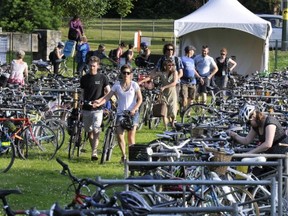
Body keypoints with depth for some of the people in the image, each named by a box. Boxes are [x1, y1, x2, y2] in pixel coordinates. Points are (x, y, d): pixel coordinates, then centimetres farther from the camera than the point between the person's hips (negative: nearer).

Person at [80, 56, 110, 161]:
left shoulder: (102, 78, 0)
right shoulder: (84, 78, 8)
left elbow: (108, 91, -1)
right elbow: (82, 92, 16)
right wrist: (83, 100, -3)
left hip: (97, 108, -4)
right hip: (86, 108, 4)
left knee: (96, 130, -16)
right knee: (89, 131, 10)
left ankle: (94, 152, -19)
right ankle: (93, 150, 23)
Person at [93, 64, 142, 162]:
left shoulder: (134, 85, 0)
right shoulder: (117, 85, 3)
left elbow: (140, 99, 0)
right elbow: (108, 96, 0)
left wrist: (134, 109, -14)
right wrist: (99, 102, -18)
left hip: (132, 113, -1)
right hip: (121, 113, 1)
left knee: (131, 136, -5)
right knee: (119, 135, -8)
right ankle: (124, 155, 12)